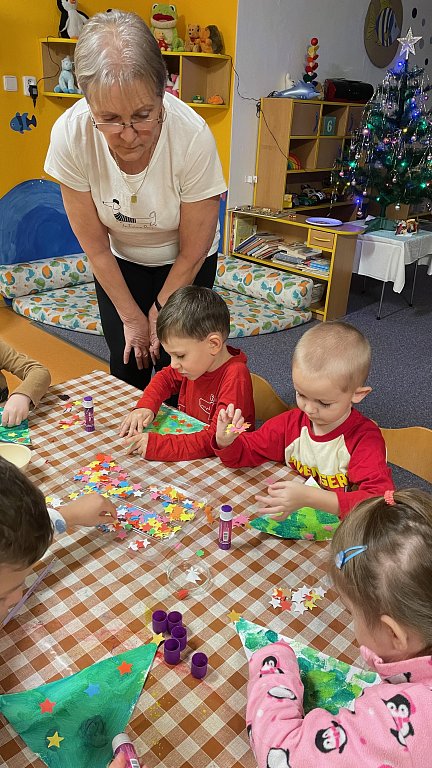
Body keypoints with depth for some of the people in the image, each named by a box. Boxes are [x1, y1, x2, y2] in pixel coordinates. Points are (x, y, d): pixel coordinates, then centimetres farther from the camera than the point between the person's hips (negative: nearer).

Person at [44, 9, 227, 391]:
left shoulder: (193, 136, -31)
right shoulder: (70, 135, -26)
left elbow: (193, 252, -18)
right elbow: (95, 246, -14)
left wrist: (159, 312, -7)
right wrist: (131, 316, -8)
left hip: (183, 263, -1)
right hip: (120, 260, 2)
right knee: (127, 365, 4)